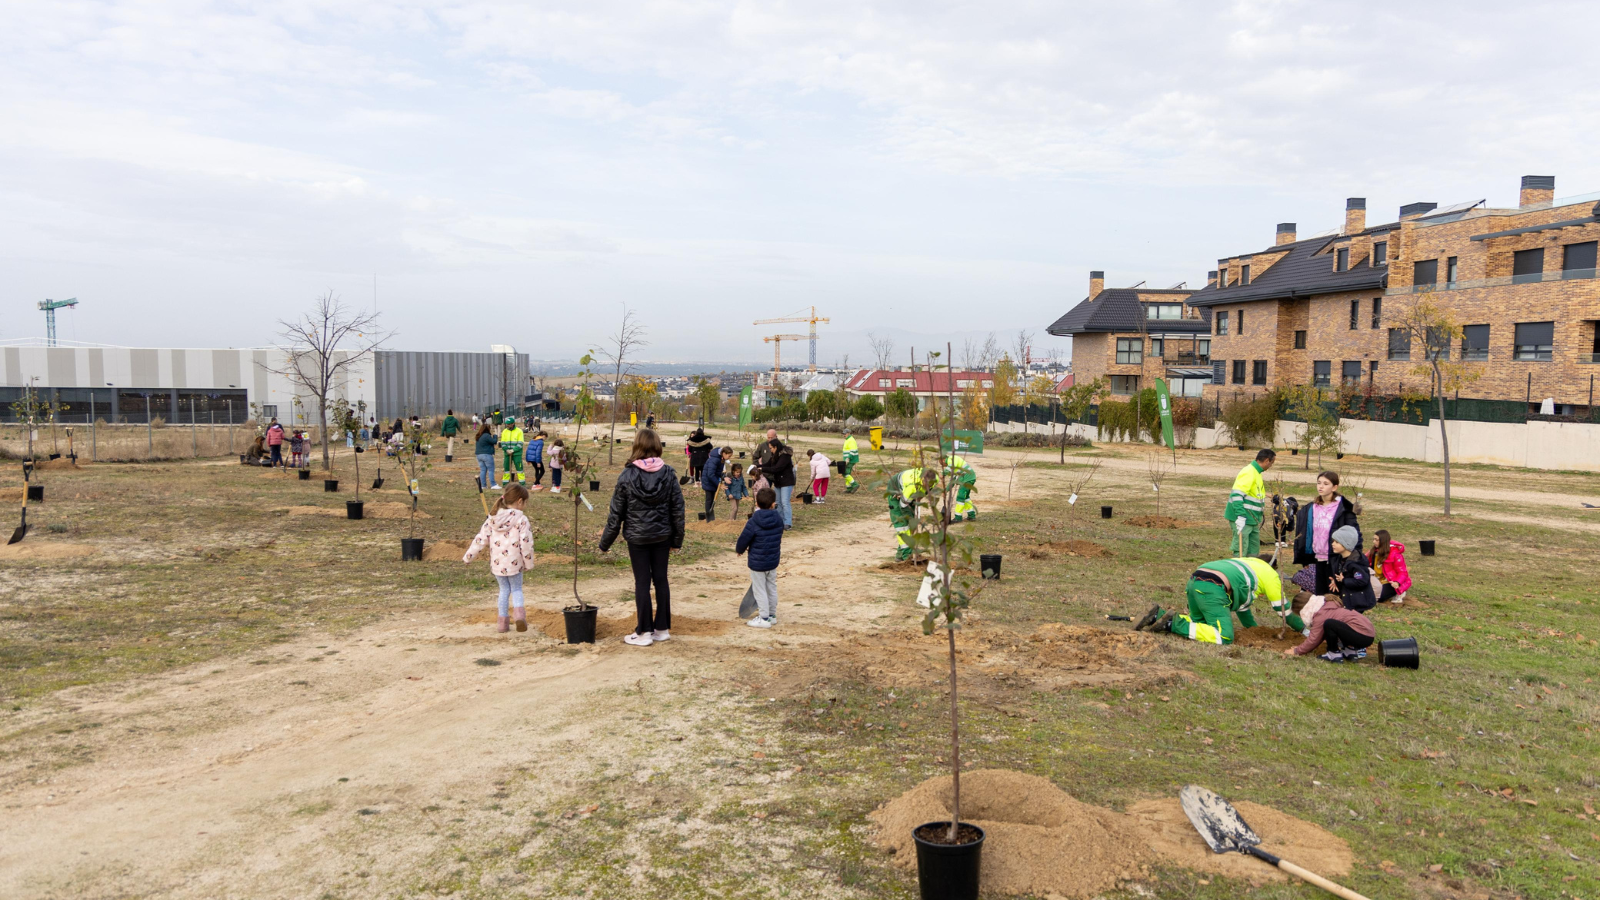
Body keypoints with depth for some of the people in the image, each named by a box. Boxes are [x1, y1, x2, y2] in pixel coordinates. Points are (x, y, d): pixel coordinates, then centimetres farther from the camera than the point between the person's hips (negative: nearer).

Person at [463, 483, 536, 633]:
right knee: (516, 589, 13)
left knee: (504, 589, 20)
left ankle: (503, 621, 18)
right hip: (514, 563, -3)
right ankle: (519, 612, -15)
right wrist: (529, 564, -1)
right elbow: (526, 543, -13)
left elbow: (481, 539, 3)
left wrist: (468, 557, 11)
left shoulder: (493, 518, 2)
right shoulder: (521, 519, -11)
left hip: (497, 563, 3)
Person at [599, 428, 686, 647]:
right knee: (661, 580, 12)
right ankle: (662, 628, 20)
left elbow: (616, 514, -7)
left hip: (637, 538, -3)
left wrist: (605, 542, 4)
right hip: (662, 536, 3)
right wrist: (677, 539, 11)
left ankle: (644, 632, 10)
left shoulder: (627, 476, -12)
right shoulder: (668, 474, -5)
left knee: (642, 582, 4)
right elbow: (678, 509, 0)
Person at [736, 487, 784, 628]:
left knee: (759, 590, 6)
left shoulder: (753, 522, -21)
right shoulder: (779, 519, -5)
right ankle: (772, 615, 29)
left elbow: (743, 541, -14)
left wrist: (739, 549, 9)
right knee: (772, 588, 18)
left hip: (757, 563, -6)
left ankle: (764, 619, 11)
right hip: (773, 561, 6)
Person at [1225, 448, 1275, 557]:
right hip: (1242, 519, -10)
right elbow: (1236, 495, -26)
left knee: (1253, 551, 15)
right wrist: (1240, 516, -31)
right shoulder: (1248, 473, -18)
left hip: (1252, 519, 10)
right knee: (1241, 550, -9)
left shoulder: (1256, 473, 14)